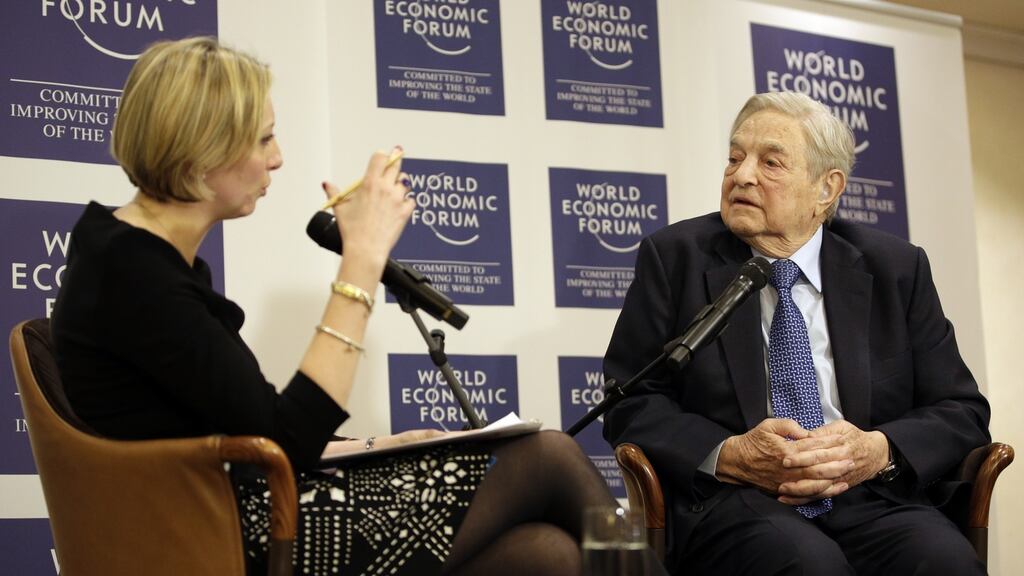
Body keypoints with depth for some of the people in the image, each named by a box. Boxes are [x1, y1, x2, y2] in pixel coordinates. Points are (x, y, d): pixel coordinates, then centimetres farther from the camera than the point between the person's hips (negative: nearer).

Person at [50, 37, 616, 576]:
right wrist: (362, 259, -18)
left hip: (245, 511, 9)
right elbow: (287, 437, -21)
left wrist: (359, 446, 2)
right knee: (548, 459, -4)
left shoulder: (154, 260, 12)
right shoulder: (132, 273, -18)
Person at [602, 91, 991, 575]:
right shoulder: (675, 257, 8)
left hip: (871, 496, 2)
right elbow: (630, 405, 4)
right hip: (731, 500, -2)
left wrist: (878, 451, -11)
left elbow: (962, 412, 11)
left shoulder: (897, 269, 12)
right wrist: (728, 455, -14)